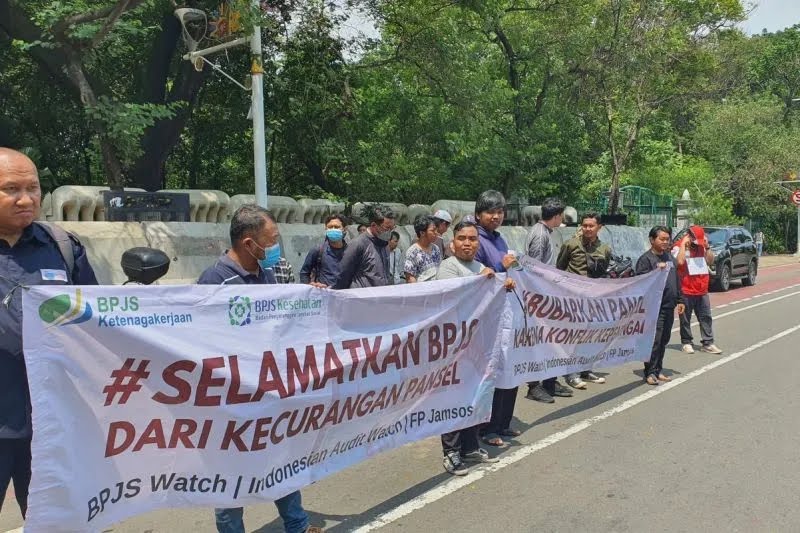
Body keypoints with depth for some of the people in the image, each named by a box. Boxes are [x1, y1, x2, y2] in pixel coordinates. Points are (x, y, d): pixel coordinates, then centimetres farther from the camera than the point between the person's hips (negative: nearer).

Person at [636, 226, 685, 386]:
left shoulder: (670, 257, 16)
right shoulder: (646, 259, -8)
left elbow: (676, 280, 22)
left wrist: (679, 300, 19)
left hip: (669, 307, 8)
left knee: (664, 341, 12)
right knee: (654, 341, -9)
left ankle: (659, 370, 20)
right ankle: (650, 372, -2)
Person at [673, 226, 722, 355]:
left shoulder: (701, 246, 13)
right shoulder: (679, 247, -7)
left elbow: (710, 261, 8)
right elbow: (679, 261, -26)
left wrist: (707, 246, 0)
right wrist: (683, 244, -20)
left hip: (702, 291, 6)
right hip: (686, 292, -6)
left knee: (706, 317, 6)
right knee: (685, 319, 4)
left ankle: (708, 343, 11)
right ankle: (686, 342, 15)